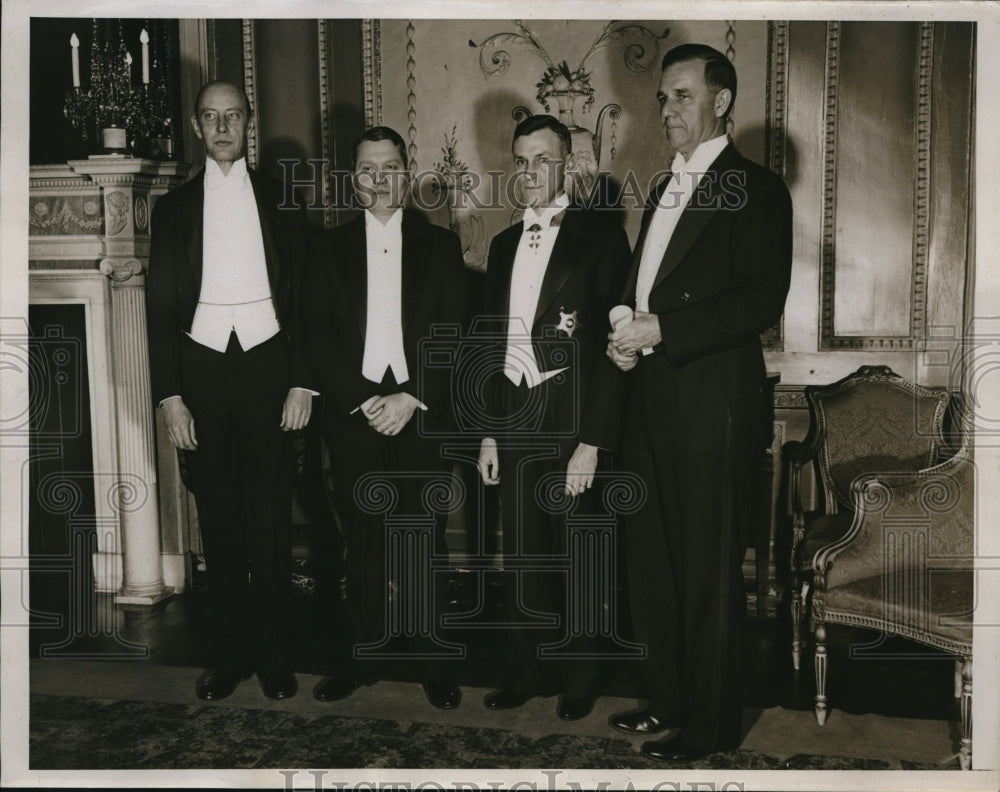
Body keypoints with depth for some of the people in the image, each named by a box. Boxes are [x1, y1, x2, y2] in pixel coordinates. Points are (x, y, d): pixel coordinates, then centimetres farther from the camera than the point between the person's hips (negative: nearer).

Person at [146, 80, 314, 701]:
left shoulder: (280, 199, 9)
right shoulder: (175, 206, 11)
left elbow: (304, 295, 5)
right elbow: (161, 305, 7)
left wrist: (302, 381, -4)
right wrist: (169, 395, -1)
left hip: (267, 363, -1)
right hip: (201, 365, 1)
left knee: (271, 517, 2)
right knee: (219, 519, 6)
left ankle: (273, 654, 14)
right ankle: (230, 652, 18)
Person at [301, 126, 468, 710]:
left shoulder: (440, 245, 9)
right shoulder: (330, 249, 11)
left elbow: (454, 335, 1)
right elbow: (317, 338, 3)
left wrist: (412, 399, -11)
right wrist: (363, 400, -9)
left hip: (423, 413, -1)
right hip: (355, 414, 1)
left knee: (426, 542, 1)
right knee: (364, 542, 6)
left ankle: (435, 662, 12)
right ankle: (363, 657, 18)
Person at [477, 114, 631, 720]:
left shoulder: (601, 236, -4)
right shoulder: (504, 244, 14)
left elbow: (610, 345, -9)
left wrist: (592, 442, -15)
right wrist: (490, 432, 11)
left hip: (572, 419, -5)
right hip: (515, 420, 5)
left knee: (577, 556, 6)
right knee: (523, 556, 11)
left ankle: (579, 679, 23)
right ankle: (530, 671, 27)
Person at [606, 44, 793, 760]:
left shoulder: (756, 188, -6)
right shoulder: (665, 191, 20)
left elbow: (763, 300, -16)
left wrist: (662, 330, -19)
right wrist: (626, 336, 4)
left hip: (715, 409, -8)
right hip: (653, 401, 8)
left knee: (710, 571, 1)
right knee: (651, 561, 14)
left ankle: (712, 722, 16)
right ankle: (669, 697, 30)